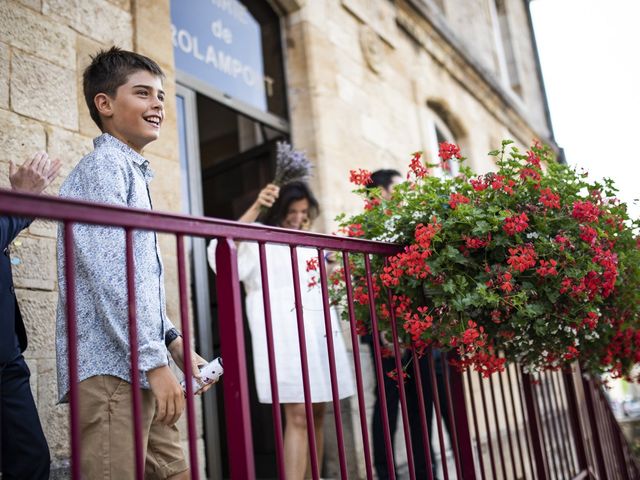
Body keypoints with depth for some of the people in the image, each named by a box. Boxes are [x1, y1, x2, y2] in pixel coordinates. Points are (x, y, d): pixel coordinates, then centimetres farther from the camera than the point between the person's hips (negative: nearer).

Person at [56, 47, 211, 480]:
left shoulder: (134, 173, 22)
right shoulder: (103, 168, -7)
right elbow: (110, 277, -18)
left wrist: (172, 339, 13)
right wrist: (155, 362, -19)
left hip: (139, 371, 9)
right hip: (110, 368, -9)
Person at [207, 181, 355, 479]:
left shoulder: (310, 244, 22)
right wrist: (255, 209, -22)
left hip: (319, 332, 7)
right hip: (284, 334, -7)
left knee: (317, 414, 10)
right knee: (298, 415, -14)